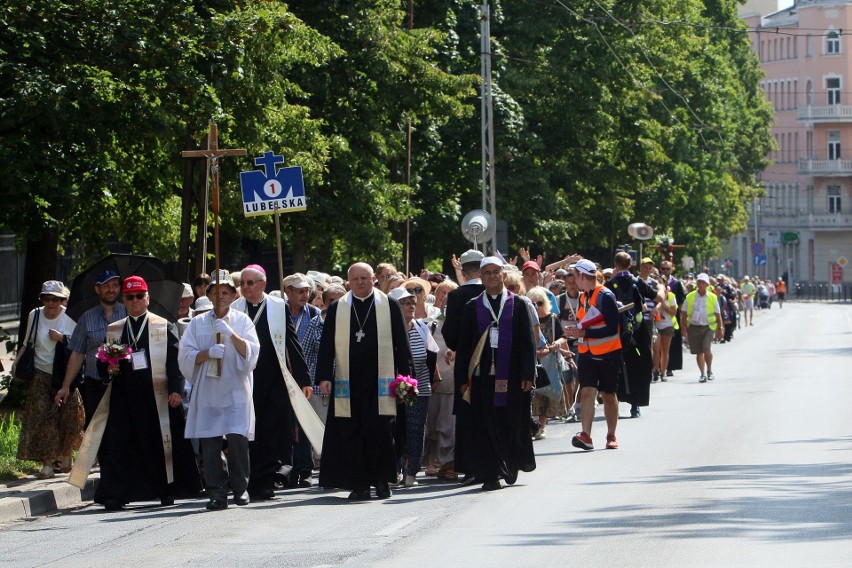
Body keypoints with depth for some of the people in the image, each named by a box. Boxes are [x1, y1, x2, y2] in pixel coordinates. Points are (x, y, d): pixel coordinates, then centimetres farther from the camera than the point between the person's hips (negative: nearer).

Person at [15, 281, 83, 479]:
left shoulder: (70, 317, -4)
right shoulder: (34, 315, 2)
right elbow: (27, 343, 11)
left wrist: (61, 338, -16)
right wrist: (17, 362, -1)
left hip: (65, 374, -1)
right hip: (41, 374, 1)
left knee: (68, 417, 0)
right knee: (42, 418, -7)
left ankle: (65, 456, 22)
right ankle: (47, 464, -7)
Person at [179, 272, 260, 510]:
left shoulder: (242, 321, 9)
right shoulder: (198, 323, 11)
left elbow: (251, 353, -1)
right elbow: (185, 355, 5)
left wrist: (231, 334, -14)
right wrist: (208, 353, -11)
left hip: (236, 390, -1)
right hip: (207, 390, 1)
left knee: (237, 438, -12)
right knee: (210, 442, -3)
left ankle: (240, 488, 5)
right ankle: (216, 493, 2)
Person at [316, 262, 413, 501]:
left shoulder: (390, 306, 6)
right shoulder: (337, 309, 8)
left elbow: (402, 344, 6)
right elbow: (326, 345, 7)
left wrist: (404, 376, 0)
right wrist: (324, 376, -3)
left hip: (379, 381, -1)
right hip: (348, 382, 1)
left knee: (380, 432, -4)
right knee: (352, 434, 0)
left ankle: (382, 481, 9)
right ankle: (359, 485, 5)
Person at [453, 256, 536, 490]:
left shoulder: (518, 305, 6)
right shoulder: (472, 307, 8)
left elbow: (527, 342, 3)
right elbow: (463, 345, 7)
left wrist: (527, 374, -5)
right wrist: (462, 378, 1)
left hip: (511, 374, -1)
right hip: (482, 374, 1)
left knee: (512, 424, 3)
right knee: (485, 426, -2)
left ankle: (511, 465, 22)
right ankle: (491, 475, 1)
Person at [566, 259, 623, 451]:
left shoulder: (605, 296, -13)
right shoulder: (583, 297, 10)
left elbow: (612, 328, -19)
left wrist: (584, 332, -21)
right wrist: (575, 332, -1)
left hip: (608, 354, -5)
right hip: (587, 354, 5)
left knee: (609, 395, 7)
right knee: (587, 392, -9)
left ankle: (611, 436, 19)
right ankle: (586, 435, -17)